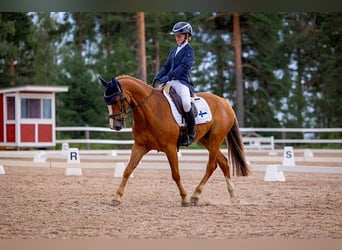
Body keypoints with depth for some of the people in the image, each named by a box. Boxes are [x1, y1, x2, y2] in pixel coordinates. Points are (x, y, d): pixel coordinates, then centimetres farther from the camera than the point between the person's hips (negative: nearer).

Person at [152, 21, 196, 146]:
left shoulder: (189, 50, -1)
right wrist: (157, 78, 4)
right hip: (170, 81, 8)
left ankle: (191, 131, -17)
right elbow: (166, 66, 21)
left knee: (185, 103, -33)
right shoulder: (173, 51, 23)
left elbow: (183, 67, -14)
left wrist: (169, 76, -24)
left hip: (182, 81, -8)